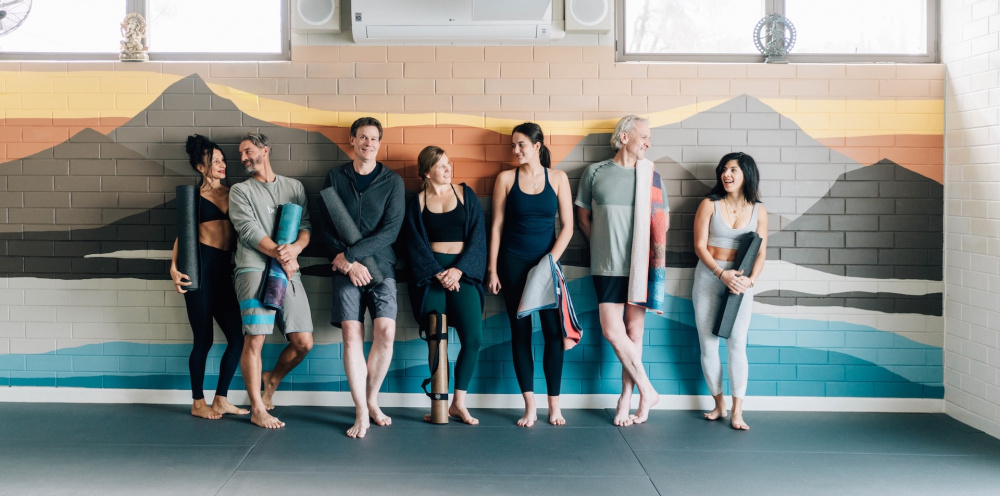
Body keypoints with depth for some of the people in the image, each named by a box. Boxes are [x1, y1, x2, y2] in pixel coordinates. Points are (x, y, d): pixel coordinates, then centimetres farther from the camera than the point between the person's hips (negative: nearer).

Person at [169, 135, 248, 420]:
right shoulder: (194, 195, 3)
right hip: (200, 267, -5)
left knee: (236, 337, 2)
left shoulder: (232, 194, 15)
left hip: (225, 269, 5)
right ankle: (198, 403, 13)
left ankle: (221, 400, 15)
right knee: (204, 339, -1)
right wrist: (174, 267, -15)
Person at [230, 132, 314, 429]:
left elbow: (306, 225, 9)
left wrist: (295, 248, -13)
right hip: (254, 269, -3)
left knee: (303, 342, 0)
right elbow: (249, 230, -4)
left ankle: (272, 378, 28)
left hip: (289, 271, 3)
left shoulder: (294, 187, 18)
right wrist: (282, 256, -13)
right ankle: (257, 409, 1)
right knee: (254, 339, -11)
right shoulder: (240, 191, 9)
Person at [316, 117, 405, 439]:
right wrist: (347, 262, -10)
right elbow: (325, 228, 5)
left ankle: (372, 400, 6)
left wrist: (352, 254, -12)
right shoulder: (335, 178, 10)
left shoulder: (392, 182, 6)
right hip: (345, 266, 0)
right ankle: (361, 412, -5)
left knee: (385, 331, -14)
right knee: (352, 334, -10)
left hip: (380, 264, 0)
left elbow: (390, 230, -4)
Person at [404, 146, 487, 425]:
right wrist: (438, 273, -12)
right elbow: (415, 244, 1)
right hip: (430, 273, -1)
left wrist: (458, 270, -9)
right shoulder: (416, 202, 8)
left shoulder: (466, 194, 9)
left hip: (463, 271, 1)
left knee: (473, 339, -11)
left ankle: (459, 403, 3)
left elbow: (478, 235, 3)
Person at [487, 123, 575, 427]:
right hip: (513, 262, 0)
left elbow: (567, 227, 1)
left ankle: (554, 406, 5)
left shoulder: (557, 178, 2)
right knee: (520, 331, 1)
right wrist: (492, 269, 0)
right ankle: (530, 407, 6)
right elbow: (497, 225, 3)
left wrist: (551, 260, -9)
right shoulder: (506, 179, 2)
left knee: (554, 331, -5)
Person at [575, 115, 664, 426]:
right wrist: (602, 247, 5)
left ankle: (627, 396, 15)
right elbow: (584, 216, 11)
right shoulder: (595, 173, 3)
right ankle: (647, 391, 7)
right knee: (613, 331, -8)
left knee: (634, 331, 4)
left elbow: (664, 221, 16)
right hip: (607, 267, -1)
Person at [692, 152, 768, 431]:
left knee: (737, 344, -7)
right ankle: (719, 405, 16)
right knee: (708, 344, 2)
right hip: (708, 278, 0)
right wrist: (722, 273, -19)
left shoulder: (758, 211, 3)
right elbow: (700, 246, -6)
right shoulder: (709, 205, -2)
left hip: (740, 282, 0)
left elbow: (761, 253, 2)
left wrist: (751, 279, -16)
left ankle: (737, 412, -4)